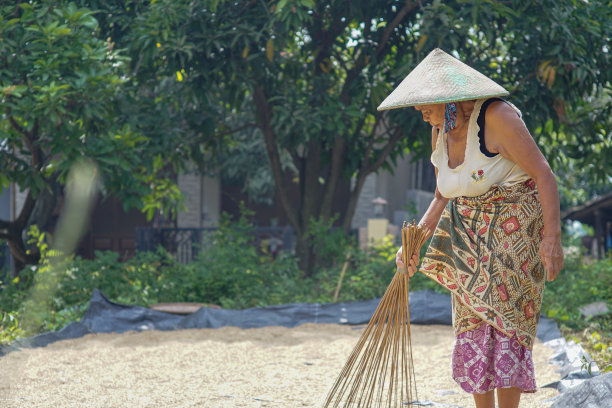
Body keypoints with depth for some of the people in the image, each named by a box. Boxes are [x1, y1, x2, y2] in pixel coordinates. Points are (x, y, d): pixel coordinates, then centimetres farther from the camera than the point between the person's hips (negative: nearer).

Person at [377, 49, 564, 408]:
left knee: (504, 320, -9)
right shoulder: (441, 133, 4)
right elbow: (443, 198, 13)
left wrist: (552, 237, -25)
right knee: (472, 323, 4)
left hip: (513, 228, -7)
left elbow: (544, 175, -19)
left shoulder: (496, 116, -19)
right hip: (469, 235, 7)